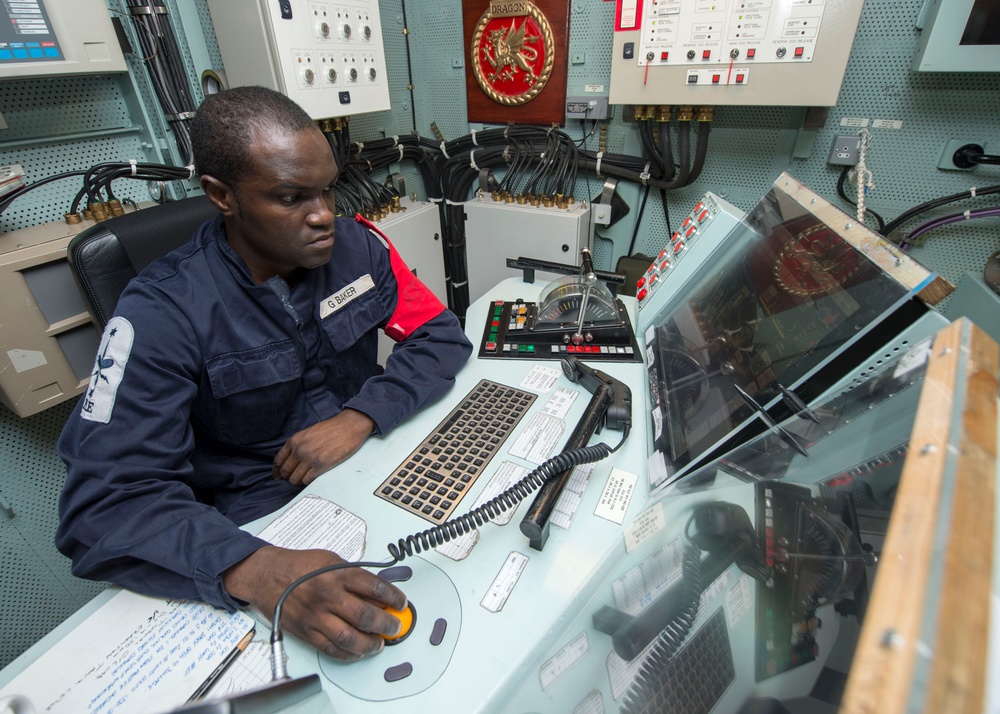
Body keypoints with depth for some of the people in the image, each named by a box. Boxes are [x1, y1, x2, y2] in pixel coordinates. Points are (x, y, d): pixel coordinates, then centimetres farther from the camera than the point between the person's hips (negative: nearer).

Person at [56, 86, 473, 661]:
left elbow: (443, 335, -6)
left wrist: (360, 417, -23)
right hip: (265, 516, -4)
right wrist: (255, 571, -42)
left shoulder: (357, 245, -6)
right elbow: (105, 503, -22)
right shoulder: (163, 313, -17)